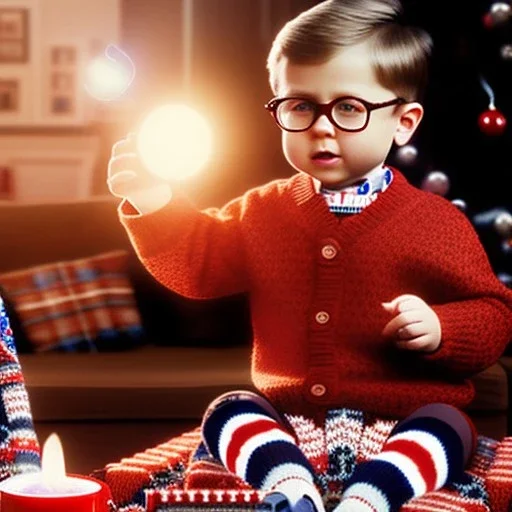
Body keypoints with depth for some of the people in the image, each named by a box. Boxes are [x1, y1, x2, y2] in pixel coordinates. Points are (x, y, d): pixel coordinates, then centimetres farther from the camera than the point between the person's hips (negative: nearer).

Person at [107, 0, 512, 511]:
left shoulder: (437, 221, -2)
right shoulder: (264, 211, 10)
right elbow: (195, 263, 11)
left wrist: (439, 329, -19)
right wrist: (155, 203, -7)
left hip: (400, 423, -3)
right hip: (287, 421, 3)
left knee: (446, 427, -30)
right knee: (228, 411, -19)